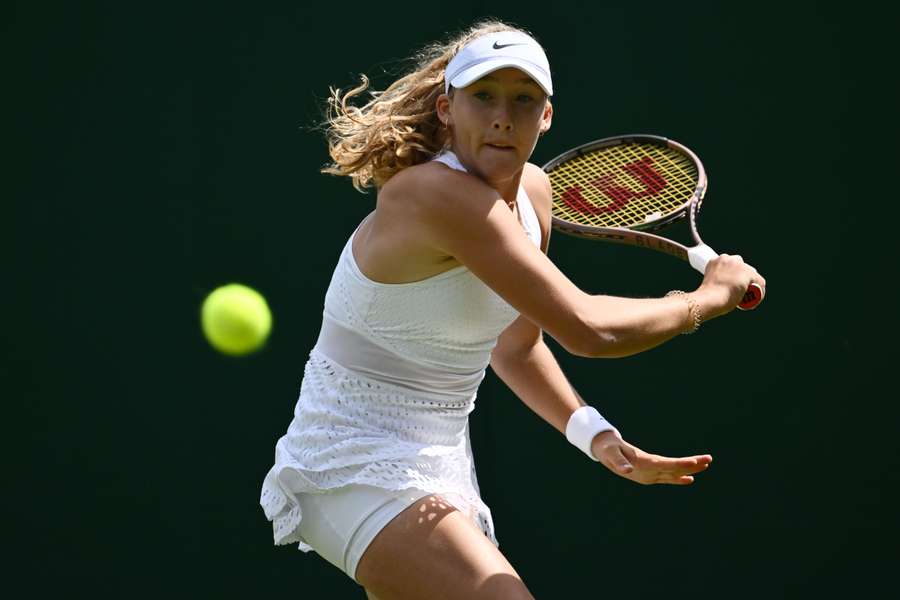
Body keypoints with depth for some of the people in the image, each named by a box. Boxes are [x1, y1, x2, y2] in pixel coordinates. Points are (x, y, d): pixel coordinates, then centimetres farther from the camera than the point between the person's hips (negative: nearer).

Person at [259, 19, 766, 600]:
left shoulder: (533, 192, 4)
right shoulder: (441, 195, -24)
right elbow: (585, 328, -26)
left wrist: (599, 437, 7)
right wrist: (710, 297, -11)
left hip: (444, 462, 10)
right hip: (356, 461, -10)